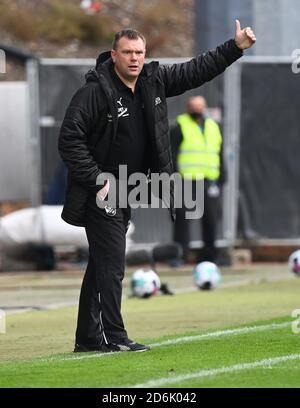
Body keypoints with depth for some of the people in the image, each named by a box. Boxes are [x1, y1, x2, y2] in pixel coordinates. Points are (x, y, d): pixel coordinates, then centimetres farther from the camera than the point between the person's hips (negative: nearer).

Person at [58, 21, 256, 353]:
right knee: (111, 263, -10)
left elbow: (196, 71, 12)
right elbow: (69, 139, -18)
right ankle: (112, 337, -6)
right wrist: (97, 182, -19)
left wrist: (236, 47, 5)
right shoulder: (95, 91, -17)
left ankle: (88, 338, 18)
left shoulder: (155, 80, 2)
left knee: (103, 264, 12)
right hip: (100, 191, -7)